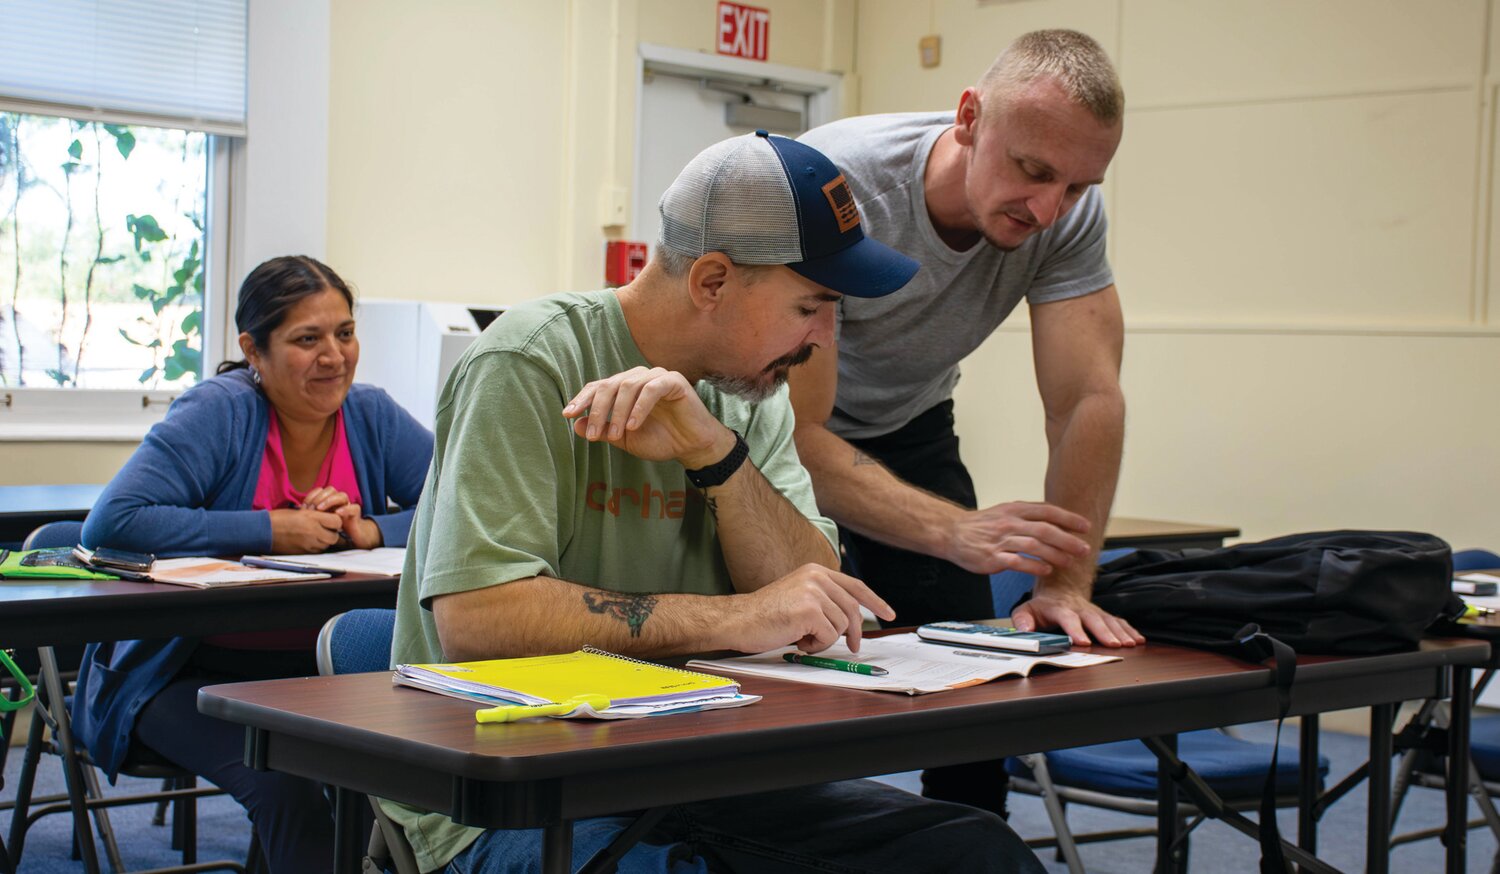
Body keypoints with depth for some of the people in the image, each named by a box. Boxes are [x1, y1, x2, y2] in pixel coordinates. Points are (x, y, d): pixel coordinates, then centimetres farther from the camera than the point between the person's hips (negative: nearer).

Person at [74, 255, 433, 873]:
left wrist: (371, 531, -16)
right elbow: (111, 522, -23)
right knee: (285, 788, -31)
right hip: (186, 675, -4)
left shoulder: (372, 416, 4)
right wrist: (270, 530, -21)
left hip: (316, 669, 5)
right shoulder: (218, 414, -11)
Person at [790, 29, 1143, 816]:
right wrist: (956, 531, -47)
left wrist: (1065, 584, -32)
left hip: (906, 427, 4)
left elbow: (1088, 399, -21)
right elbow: (795, 432, -35)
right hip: (783, 427, -4)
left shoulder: (1070, 213, -21)